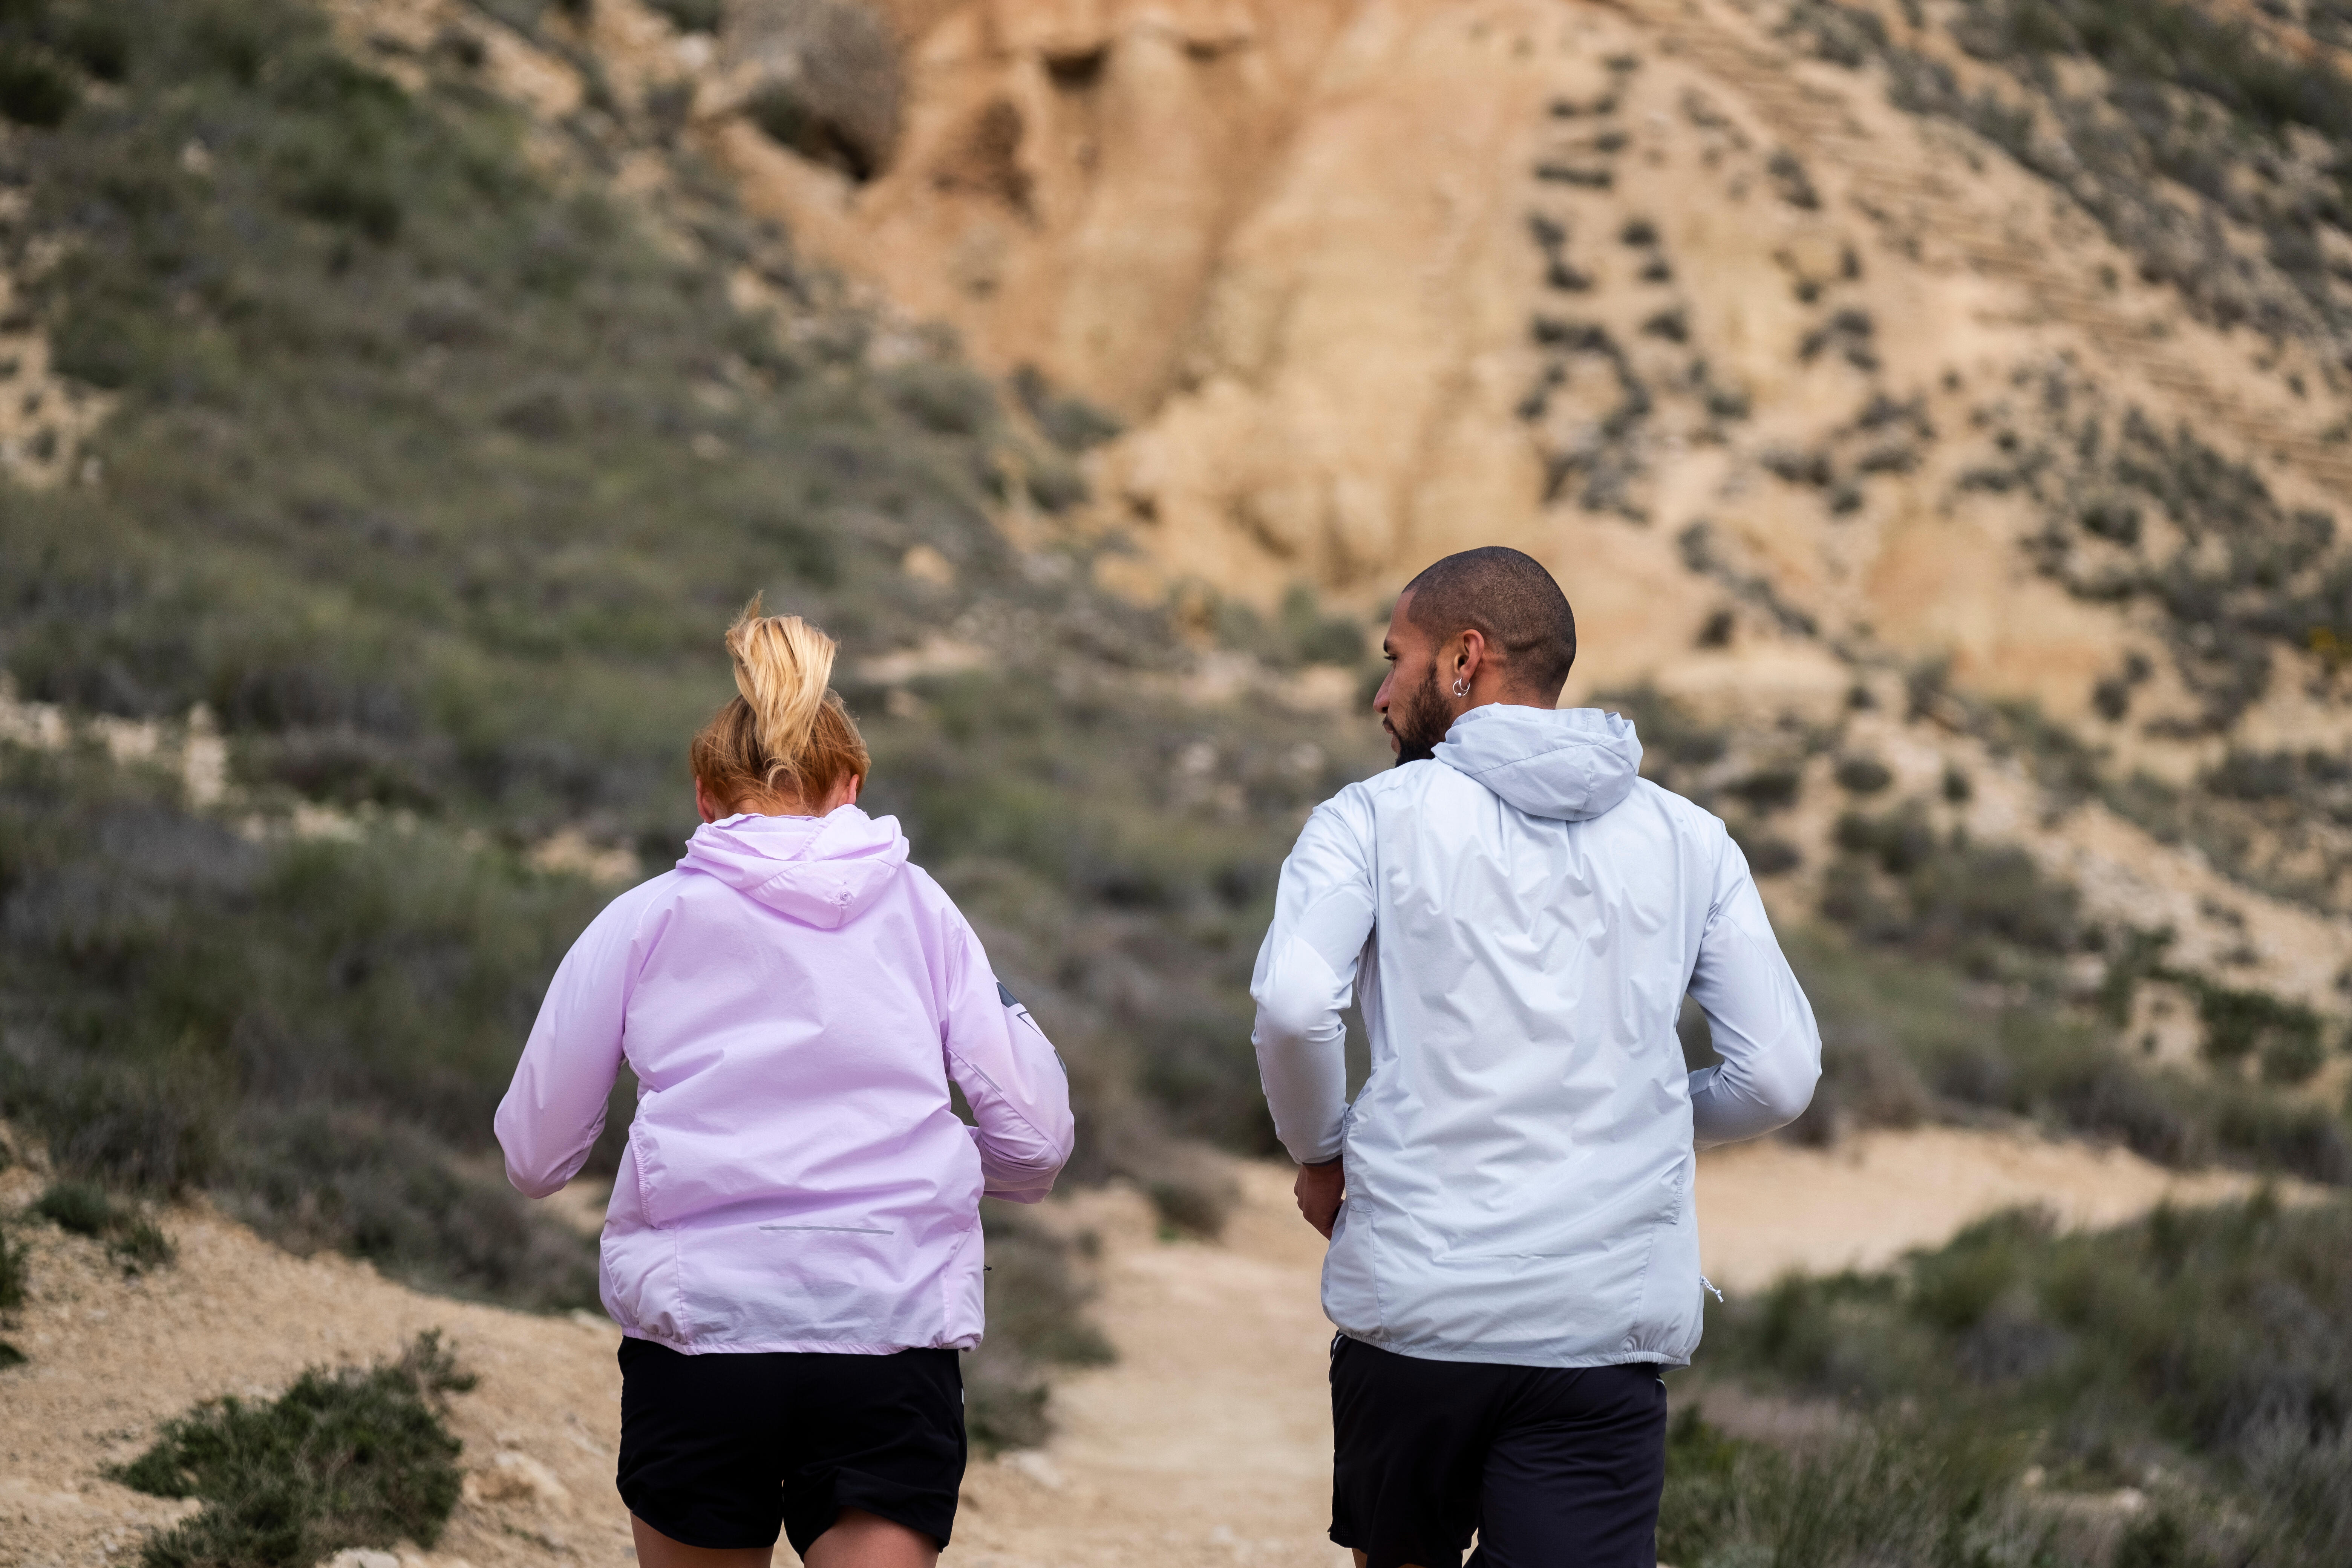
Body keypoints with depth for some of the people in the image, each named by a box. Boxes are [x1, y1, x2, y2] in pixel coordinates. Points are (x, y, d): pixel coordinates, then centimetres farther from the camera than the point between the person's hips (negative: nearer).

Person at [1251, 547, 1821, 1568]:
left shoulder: (1371, 820, 3)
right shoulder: (1691, 841, 12)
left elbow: (1292, 1004, -13)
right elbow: (1778, 1074, 7)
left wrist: (1319, 1155, 5)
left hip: (1410, 1304, -1)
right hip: (1611, 1329, 1)